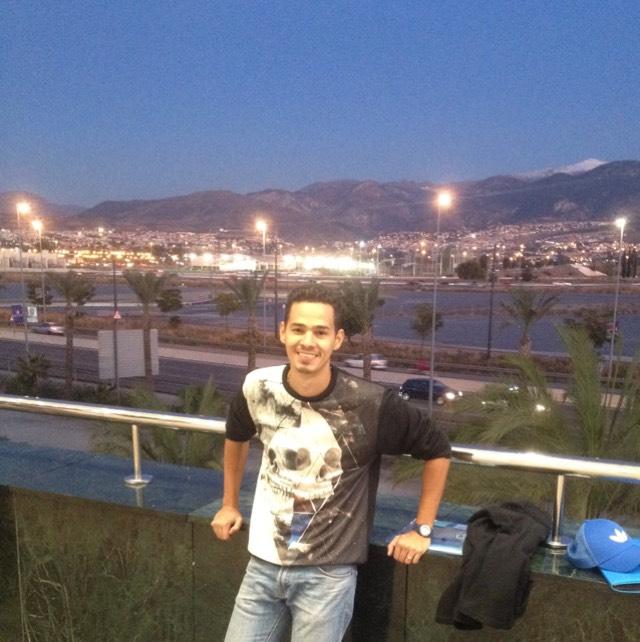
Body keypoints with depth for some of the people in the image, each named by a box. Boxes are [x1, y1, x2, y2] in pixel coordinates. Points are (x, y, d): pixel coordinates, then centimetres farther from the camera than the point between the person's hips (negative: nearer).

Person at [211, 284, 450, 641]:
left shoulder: (370, 405, -20)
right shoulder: (258, 388, -9)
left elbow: (437, 450, -5)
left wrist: (422, 529, -3)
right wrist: (230, 505, 18)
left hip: (328, 575, -3)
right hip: (263, 565, 4)